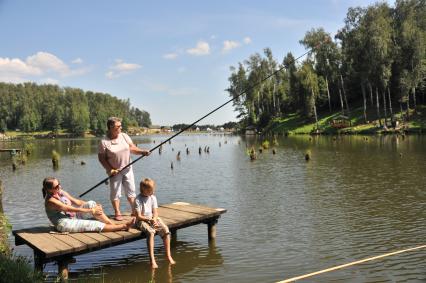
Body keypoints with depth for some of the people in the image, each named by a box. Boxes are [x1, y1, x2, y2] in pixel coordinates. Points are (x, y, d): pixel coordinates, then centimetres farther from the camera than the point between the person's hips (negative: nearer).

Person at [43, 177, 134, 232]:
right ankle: (123, 226, -17)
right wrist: (90, 210, -22)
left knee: (91, 203, -14)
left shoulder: (61, 192, 7)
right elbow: (70, 209, -23)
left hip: (73, 216, 8)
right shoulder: (50, 201, -19)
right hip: (64, 224, -8)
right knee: (95, 225, -21)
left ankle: (112, 224, -18)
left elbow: (76, 202, 7)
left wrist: (91, 206, -7)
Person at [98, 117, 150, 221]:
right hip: (115, 172, -4)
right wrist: (110, 169, -18)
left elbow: (132, 148, 0)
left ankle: (134, 211, 21)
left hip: (127, 169, 4)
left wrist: (142, 151, -18)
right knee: (115, 193, 4)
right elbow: (101, 158, -11)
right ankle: (117, 213, 17)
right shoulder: (104, 142, -14)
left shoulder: (124, 136, -1)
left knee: (131, 191, 11)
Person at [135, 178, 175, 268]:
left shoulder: (153, 197, 8)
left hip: (153, 219, 5)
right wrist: (150, 219, -18)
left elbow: (155, 212, 6)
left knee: (166, 230, -20)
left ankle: (168, 255, -11)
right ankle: (152, 260, -38)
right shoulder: (138, 200, -9)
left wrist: (154, 219, -14)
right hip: (142, 220, -5)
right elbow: (139, 216, -11)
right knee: (151, 232, -35)